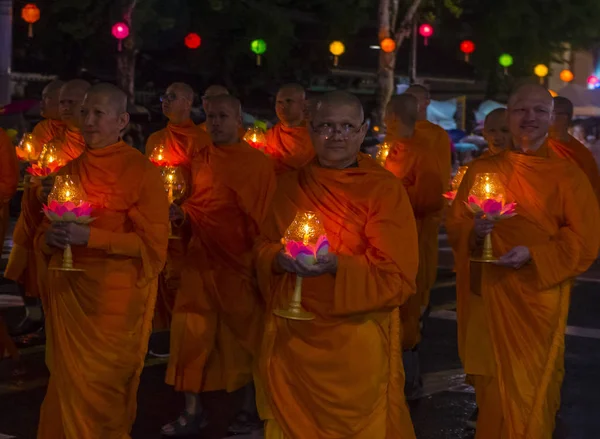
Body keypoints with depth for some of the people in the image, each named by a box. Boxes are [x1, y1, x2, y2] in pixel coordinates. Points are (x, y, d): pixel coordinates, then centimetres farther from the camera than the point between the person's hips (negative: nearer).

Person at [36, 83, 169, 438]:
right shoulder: (71, 168, 10)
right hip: (68, 290, 5)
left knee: (104, 387, 2)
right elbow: (45, 234, 19)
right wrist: (51, 238, -6)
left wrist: (90, 237, -21)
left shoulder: (142, 170, -8)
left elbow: (153, 243, -13)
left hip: (115, 295, -5)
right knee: (68, 381, 9)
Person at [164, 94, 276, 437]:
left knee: (237, 339, 8)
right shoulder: (200, 160, 8)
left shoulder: (259, 164, -6)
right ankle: (194, 409, 13)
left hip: (240, 262, -4)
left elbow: (266, 217, -5)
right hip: (201, 260, 4)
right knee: (191, 334, 2)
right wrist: (181, 213, -2)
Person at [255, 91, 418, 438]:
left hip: (357, 342, -4)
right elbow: (264, 247, 14)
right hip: (292, 338, 4)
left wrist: (337, 266, -26)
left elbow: (399, 276, -12)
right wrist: (280, 258, -10)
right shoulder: (291, 185, 7)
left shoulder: (386, 189, -8)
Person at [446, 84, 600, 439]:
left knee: (528, 392, 4)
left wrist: (532, 255, -20)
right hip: (486, 296, 3)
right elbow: (455, 223, 9)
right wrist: (472, 232, -15)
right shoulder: (482, 169, 5)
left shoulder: (568, 175, -4)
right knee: (490, 387, 14)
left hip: (536, 300, -3)